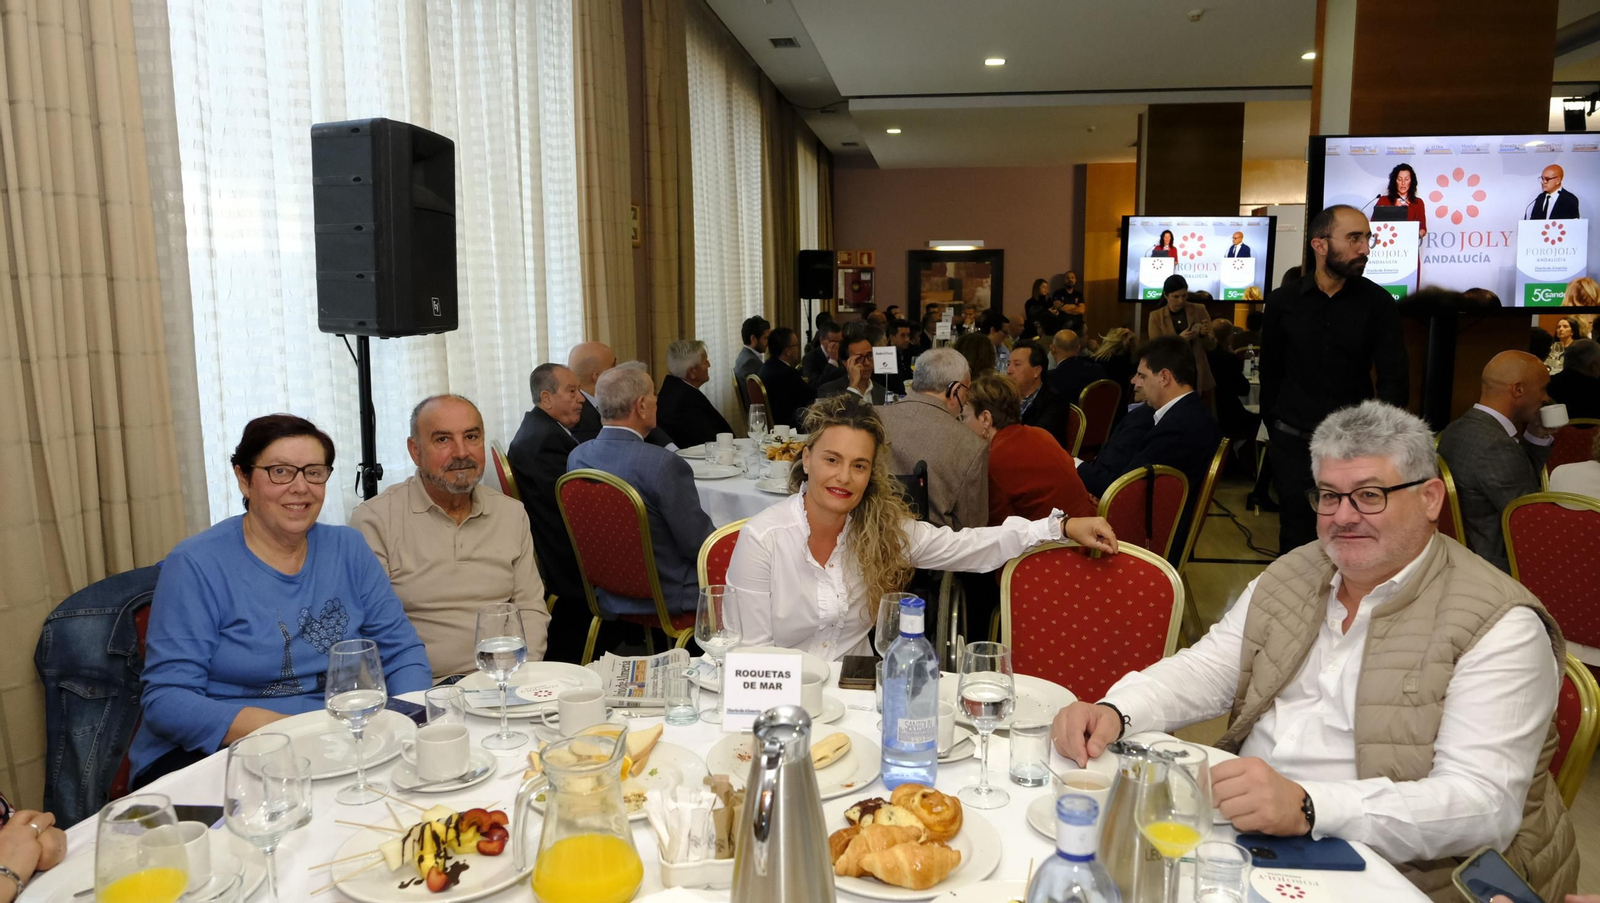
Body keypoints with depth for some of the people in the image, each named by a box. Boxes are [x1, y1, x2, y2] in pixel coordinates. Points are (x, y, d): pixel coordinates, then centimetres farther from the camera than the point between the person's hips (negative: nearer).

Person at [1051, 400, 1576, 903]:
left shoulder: (1500, 626, -12)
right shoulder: (1294, 574, 9)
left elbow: (1483, 806, -21)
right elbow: (1208, 669, 10)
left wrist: (1306, 807, -37)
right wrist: (1114, 712, -11)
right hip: (1246, 831, 6)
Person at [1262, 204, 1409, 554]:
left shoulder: (1378, 302, -3)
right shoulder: (1283, 301, 0)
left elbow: (1394, 379, -4)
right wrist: (1276, 430, 5)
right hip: (1294, 444, 1)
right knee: (1296, 540, 10)